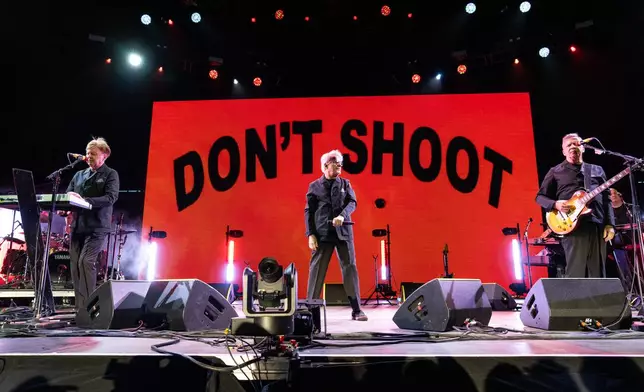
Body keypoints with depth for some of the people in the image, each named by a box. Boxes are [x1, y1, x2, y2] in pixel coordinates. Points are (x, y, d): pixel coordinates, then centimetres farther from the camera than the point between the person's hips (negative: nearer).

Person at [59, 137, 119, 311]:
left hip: (96, 226, -6)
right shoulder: (79, 175, 20)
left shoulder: (110, 174, 2)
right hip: (77, 225, 6)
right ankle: (80, 306, 13)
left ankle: (87, 306, -9)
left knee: (86, 262, -17)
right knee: (75, 265, 5)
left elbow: (111, 197, -13)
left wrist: (85, 201, -24)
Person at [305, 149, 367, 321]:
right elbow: (309, 211, 3)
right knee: (316, 270, 2)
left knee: (350, 268, 1)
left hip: (343, 232, 2)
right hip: (322, 233, -1)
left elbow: (352, 202, 0)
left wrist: (342, 215, -21)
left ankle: (356, 310, 8)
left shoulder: (345, 183, 12)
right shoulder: (314, 186, 7)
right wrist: (311, 234, -6)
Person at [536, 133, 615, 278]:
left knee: (598, 274, 5)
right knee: (576, 273, -8)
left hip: (598, 227, 4)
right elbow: (540, 197, 8)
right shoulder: (555, 172, 10)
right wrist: (555, 204, -13)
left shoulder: (597, 170, 20)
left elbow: (607, 199, 16)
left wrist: (610, 224, 4)